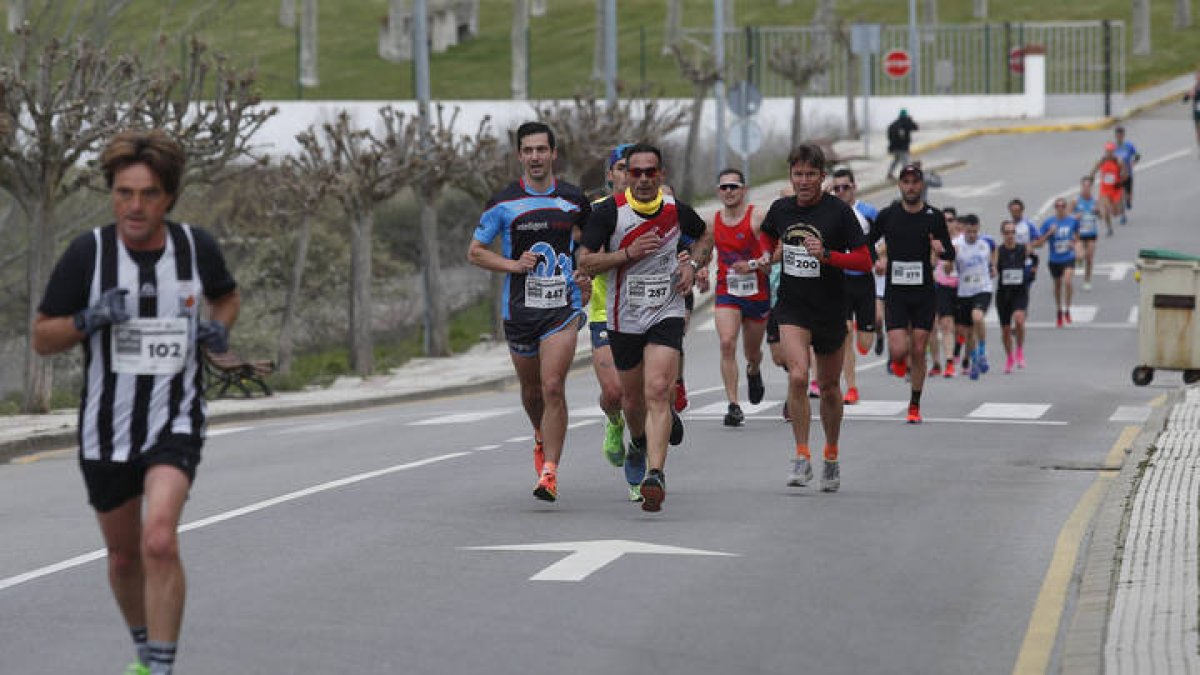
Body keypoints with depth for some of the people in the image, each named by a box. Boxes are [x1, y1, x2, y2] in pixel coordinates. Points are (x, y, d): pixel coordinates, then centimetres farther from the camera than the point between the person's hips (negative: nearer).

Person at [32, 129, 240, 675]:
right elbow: (42, 338, -2)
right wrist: (89, 320, -21)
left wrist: (220, 328, -3)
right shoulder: (87, 253, -9)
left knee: (159, 542, -23)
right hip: (106, 427, 1)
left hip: (175, 422, -1)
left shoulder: (196, 247, -4)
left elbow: (227, 295, 19)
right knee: (124, 557, 15)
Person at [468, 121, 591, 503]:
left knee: (553, 387, -15)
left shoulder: (574, 201, 3)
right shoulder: (503, 204, -1)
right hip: (519, 309, 1)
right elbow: (475, 252, 5)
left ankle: (549, 472, -14)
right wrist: (513, 264, -11)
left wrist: (587, 275, 3)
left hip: (563, 304, -1)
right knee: (531, 391, 14)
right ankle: (542, 439, 46)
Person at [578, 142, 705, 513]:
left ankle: (656, 474, -23)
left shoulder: (677, 211, -1)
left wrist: (692, 263, 5)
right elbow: (585, 261, -10)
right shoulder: (609, 211, -8)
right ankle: (639, 441, 47)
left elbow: (703, 236, 23)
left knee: (657, 391, -18)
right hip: (624, 319, 1)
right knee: (632, 398, 13)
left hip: (666, 314, -1)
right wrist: (628, 253, -22)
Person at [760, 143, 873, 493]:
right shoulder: (780, 209, 1)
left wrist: (826, 255, -24)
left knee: (829, 387, 12)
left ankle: (831, 457, 32)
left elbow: (864, 261, -11)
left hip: (831, 312, -1)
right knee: (798, 376, -20)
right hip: (792, 309, 1)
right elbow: (769, 239, 24)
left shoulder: (839, 212, -10)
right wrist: (771, 256, 4)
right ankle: (802, 457, -13)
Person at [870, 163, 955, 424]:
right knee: (898, 350, -12)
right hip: (895, 292, -1)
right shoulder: (888, 215, -1)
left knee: (918, 352, 2)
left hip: (924, 294, 1)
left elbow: (950, 254, 4)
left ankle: (915, 406, 16)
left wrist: (941, 249, -18)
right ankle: (898, 360, 26)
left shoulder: (934, 217, 0)